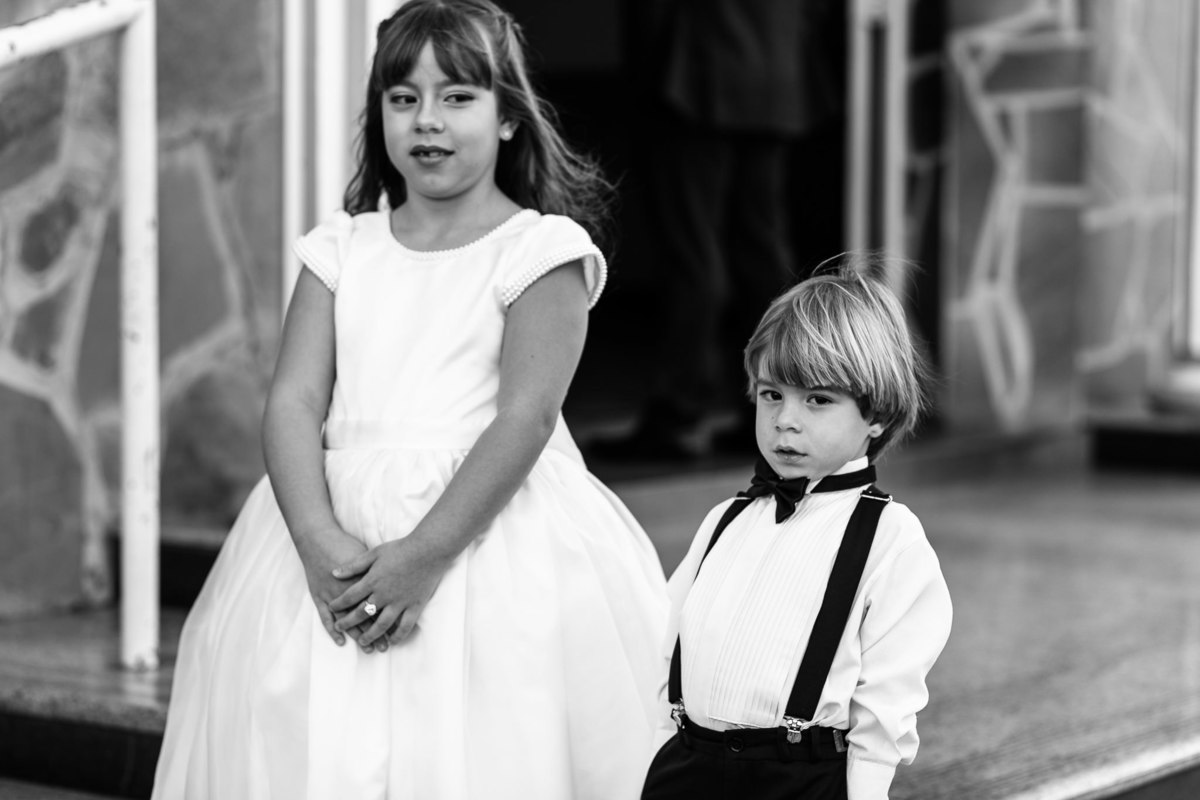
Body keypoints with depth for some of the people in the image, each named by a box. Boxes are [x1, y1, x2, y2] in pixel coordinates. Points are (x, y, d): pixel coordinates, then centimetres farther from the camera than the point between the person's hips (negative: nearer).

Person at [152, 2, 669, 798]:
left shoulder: (541, 250, -2)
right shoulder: (342, 249, 11)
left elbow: (526, 416, -11)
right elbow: (294, 401, 1)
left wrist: (424, 553, -19)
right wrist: (320, 541, -16)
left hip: (487, 527, -3)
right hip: (340, 529, 4)